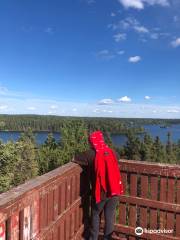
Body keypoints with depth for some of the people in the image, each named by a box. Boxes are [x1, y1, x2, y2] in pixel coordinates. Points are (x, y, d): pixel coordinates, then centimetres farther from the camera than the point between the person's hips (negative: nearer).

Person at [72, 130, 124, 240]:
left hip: (100, 192, -3)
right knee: (110, 216, 16)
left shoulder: (91, 154, -12)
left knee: (96, 215, 20)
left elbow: (75, 158, -4)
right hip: (114, 191, 3)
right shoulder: (112, 152, 0)